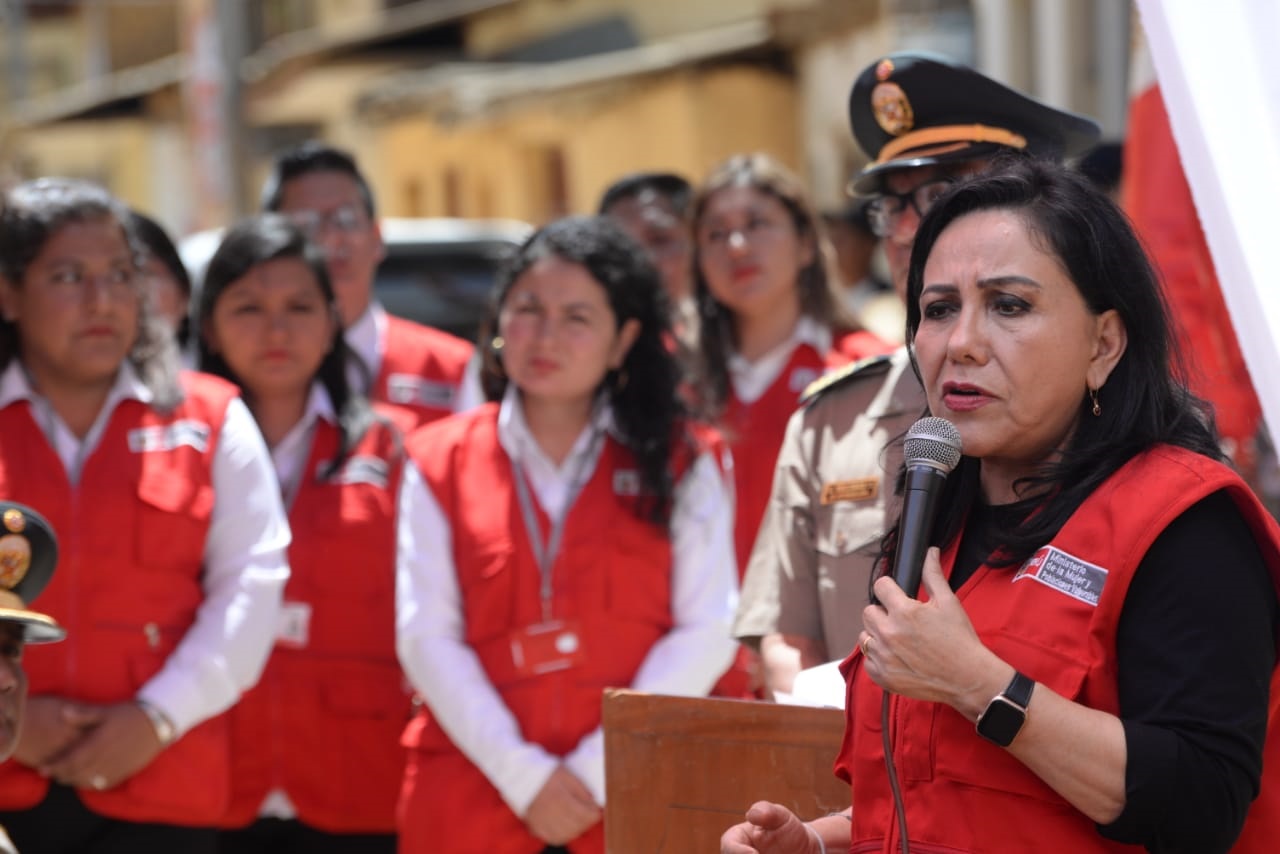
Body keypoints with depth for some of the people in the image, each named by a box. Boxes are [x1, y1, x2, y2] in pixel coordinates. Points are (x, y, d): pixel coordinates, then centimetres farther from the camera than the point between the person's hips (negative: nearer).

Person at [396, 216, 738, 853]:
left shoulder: (682, 463, 9)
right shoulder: (441, 462, 11)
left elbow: (707, 632, 1)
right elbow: (426, 637, 3)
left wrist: (597, 772, -9)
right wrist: (522, 774, -8)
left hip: (635, 801, 0)